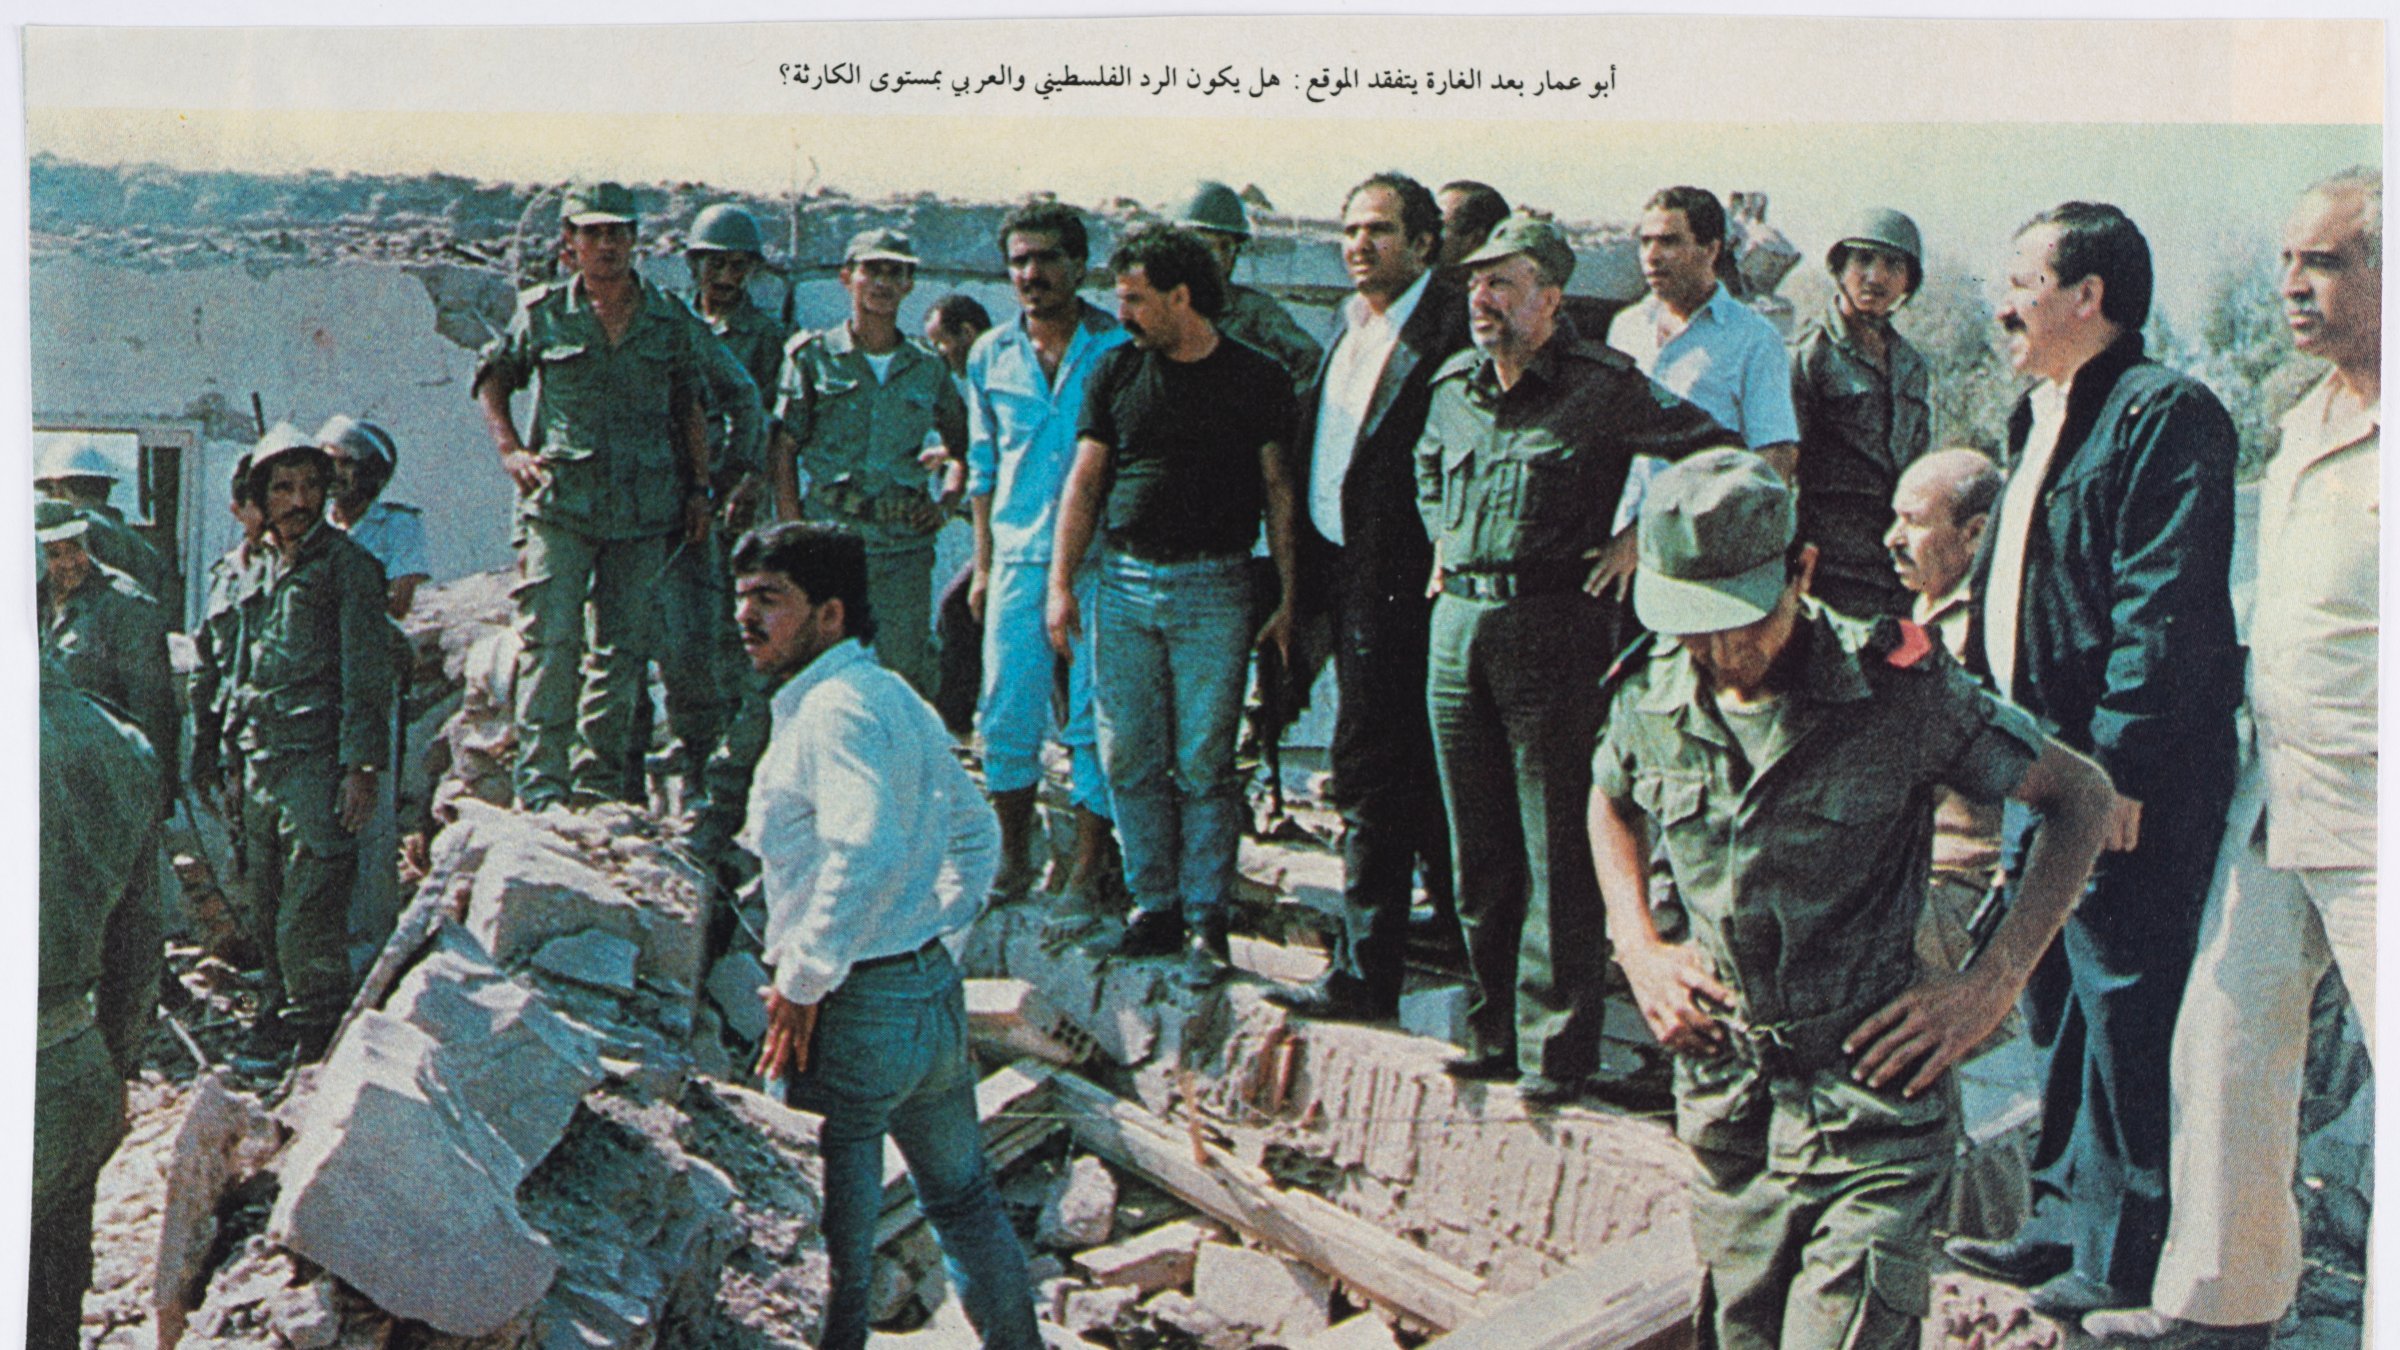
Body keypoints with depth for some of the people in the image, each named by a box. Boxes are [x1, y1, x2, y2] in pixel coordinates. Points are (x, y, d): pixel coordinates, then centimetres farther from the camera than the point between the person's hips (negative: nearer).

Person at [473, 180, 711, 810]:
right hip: (560, 502, -2)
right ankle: (540, 780, -8)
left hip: (645, 512, 2)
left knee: (623, 648, 7)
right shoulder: (541, 313, 4)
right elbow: (491, 379, 15)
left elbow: (689, 411, 15)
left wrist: (699, 490, 9)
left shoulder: (670, 321, 8)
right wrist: (511, 451, 2)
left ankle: (602, 778, 17)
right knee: (551, 641, -10)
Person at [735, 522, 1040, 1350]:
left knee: (831, 1228, 5)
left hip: (855, 1009, -9)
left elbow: (865, 852, -32)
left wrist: (801, 982, -24)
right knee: (962, 1198, 22)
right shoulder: (897, 697, 11)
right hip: (936, 993, 9)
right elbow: (975, 833, 20)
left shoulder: (834, 709, -17)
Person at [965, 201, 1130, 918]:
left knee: (1092, 720, -1)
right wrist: (982, 564, 13)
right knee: (1005, 718, 4)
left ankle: (1089, 868, 9)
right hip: (1018, 556, 3)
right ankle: (1013, 853, 21)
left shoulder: (1119, 348, -1)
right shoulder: (990, 355, 9)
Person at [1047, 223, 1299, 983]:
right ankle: (1154, 907, 15)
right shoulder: (1117, 373, 10)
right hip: (1122, 584, 4)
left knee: (1203, 764, -3)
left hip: (1212, 588, -3)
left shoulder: (1256, 379, 1)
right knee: (1129, 760, 4)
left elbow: (1280, 490, 2)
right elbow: (1085, 480, 11)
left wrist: (1288, 599, -3)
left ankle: (1206, 919, 5)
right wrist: (1061, 583, 4)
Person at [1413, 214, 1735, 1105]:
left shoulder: (1603, 387, -7)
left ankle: (1553, 1046, 5)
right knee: (1476, 846, 11)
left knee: (1556, 849, -3)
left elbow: (1712, 453, -4)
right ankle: (1494, 1029, 22)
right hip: (1459, 621, 6)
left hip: (1554, 625, -6)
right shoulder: (1454, 385, 12)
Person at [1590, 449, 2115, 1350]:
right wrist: (1638, 949, 8)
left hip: (1872, 1105, -4)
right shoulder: (1652, 693, -2)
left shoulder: (1900, 688, -14)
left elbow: (2082, 798, -3)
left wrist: (1992, 983, -9)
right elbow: (1612, 803, 22)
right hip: (1722, 1097, 4)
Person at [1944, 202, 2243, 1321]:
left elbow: (2163, 613, -20)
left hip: (2119, 780, -10)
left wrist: (2120, 769, -23)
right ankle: (2063, 1222, 29)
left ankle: (2122, 1258, 10)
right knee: (2056, 1007, 17)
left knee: (2122, 1011, -1)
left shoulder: (2163, 414, -13)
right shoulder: (2042, 420, 17)